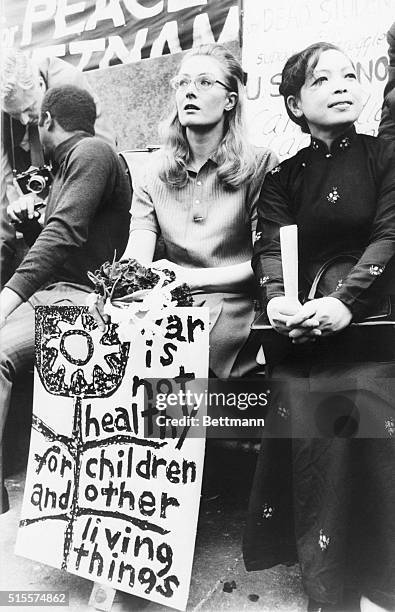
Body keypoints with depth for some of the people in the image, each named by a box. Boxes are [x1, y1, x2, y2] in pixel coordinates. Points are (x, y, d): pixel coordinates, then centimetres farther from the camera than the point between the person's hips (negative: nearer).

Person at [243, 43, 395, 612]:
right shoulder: (282, 178, 15)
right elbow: (271, 245, 2)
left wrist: (344, 301, -19)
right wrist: (277, 298, -19)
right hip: (300, 341, 2)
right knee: (311, 455, -4)